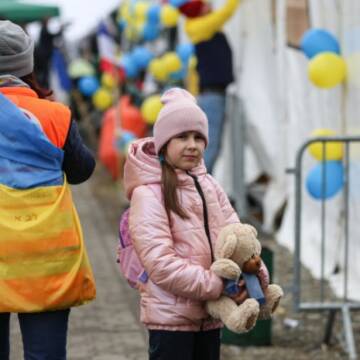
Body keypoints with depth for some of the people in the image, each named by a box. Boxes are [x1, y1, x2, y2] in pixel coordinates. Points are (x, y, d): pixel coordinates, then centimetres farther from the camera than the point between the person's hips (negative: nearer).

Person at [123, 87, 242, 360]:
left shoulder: (209, 186, 10)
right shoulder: (148, 194, -12)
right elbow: (160, 263, -20)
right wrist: (217, 286, -22)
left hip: (209, 314, 7)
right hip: (171, 315, -7)